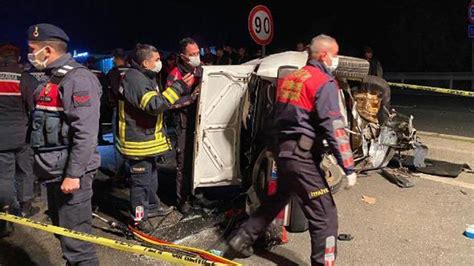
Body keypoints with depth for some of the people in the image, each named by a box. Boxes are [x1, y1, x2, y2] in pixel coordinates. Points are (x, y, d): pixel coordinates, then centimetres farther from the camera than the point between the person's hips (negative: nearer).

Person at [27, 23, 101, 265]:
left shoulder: (78, 79, -15)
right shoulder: (53, 79, 16)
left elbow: (85, 133, -23)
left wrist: (73, 174, -24)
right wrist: (44, 166, 22)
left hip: (70, 173, -10)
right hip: (55, 172, 10)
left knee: (75, 240, -5)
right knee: (63, 231, 20)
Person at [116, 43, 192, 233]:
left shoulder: (146, 77, 13)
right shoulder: (135, 79, -23)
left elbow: (159, 101, 24)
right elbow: (155, 105, -33)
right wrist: (178, 87, -30)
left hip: (148, 137, 11)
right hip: (138, 141, -11)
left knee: (151, 175, 24)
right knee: (141, 180, 1)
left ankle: (152, 206, 41)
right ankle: (138, 217, 15)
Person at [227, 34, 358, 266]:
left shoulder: (289, 78, 15)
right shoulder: (324, 82, -10)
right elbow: (334, 128, -18)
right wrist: (348, 168, -17)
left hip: (282, 150, 9)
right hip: (301, 156, -9)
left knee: (279, 197, 27)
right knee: (325, 215, -2)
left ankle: (242, 239, 34)